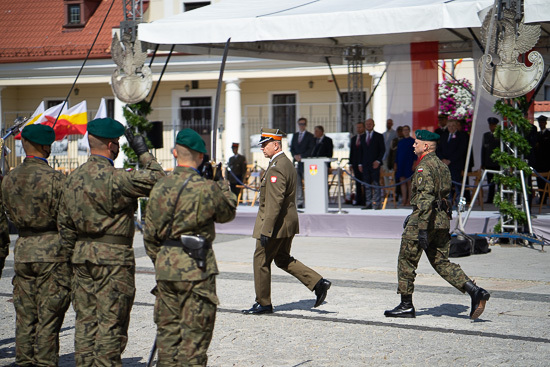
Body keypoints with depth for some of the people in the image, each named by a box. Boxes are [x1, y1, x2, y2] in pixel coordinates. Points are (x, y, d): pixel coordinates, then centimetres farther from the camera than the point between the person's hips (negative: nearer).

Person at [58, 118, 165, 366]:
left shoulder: (73, 178, 9)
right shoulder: (114, 178, -16)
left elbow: (64, 225, 13)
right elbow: (156, 180, -12)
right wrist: (143, 152, -1)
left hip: (82, 256, 7)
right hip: (113, 257, -7)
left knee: (86, 319, 11)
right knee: (111, 322, -1)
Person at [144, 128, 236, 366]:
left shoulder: (159, 187, 3)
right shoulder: (207, 189, -11)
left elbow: (150, 235, 8)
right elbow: (228, 212, 9)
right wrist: (222, 183, 20)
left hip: (165, 268, 5)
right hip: (197, 269, -4)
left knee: (168, 330, 13)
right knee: (195, 334, 1)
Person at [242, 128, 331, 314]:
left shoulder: (276, 168, -20)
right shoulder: (287, 163, 12)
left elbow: (274, 202, -26)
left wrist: (266, 230, -25)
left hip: (277, 222, -10)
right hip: (289, 221, 10)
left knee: (261, 260, 2)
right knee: (283, 259, 18)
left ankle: (263, 303, 11)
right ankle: (318, 283, 10)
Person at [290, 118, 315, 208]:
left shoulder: (310, 136, 1)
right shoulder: (295, 135, 17)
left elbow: (311, 150, -6)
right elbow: (292, 148, 16)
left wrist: (301, 156, -13)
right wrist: (295, 156, -3)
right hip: (296, 162, 5)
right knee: (298, 183, 3)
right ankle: (299, 201, 6)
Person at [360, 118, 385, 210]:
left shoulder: (379, 136, 3)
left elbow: (383, 150, 0)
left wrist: (378, 161, -12)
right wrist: (360, 164, 8)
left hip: (375, 164, -4)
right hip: (365, 164, 4)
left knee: (376, 184, -6)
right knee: (367, 185, 4)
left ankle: (377, 203, -4)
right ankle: (368, 204, 7)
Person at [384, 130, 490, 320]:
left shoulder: (424, 167, -13)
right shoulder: (441, 165, 16)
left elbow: (426, 198, -23)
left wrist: (422, 228, -26)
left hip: (425, 219, -9)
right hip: (443, 220, 9)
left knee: (406, 261, 4)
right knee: (441, 262, 10)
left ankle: (406, 306, 9)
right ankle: (475, 291, -5)